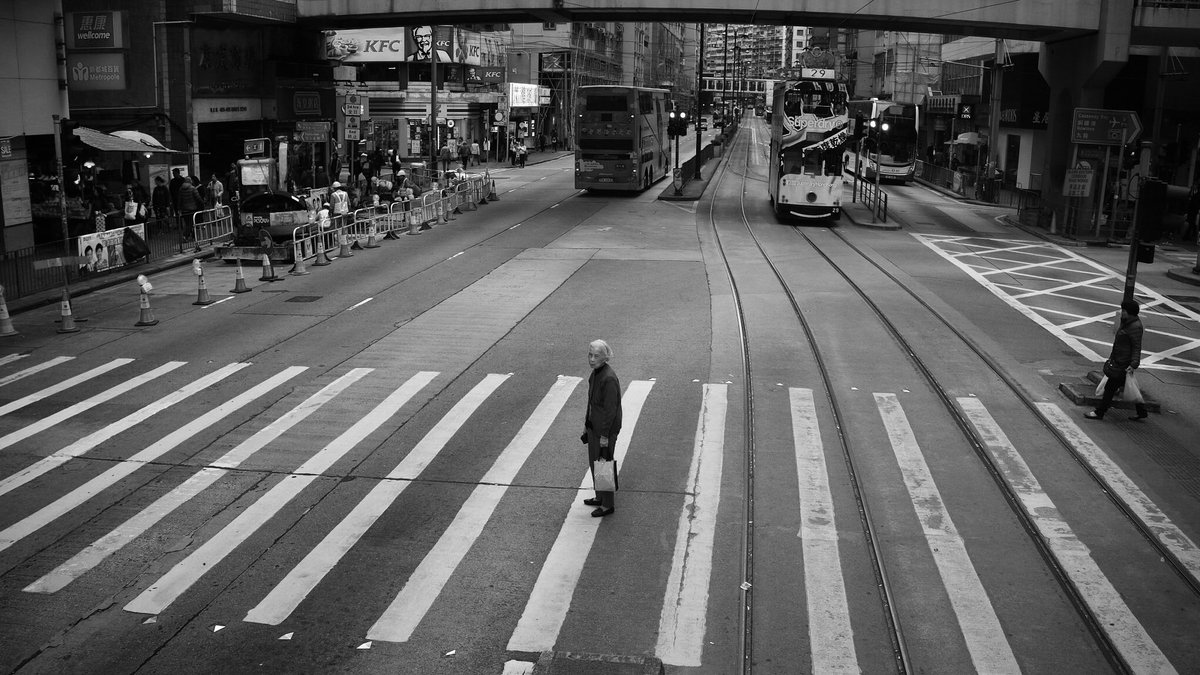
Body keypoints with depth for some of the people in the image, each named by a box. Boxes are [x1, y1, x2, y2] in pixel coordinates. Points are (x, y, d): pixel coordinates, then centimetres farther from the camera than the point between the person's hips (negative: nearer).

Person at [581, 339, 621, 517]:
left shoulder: (609, 378, -26)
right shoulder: (596, 372, 2)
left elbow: (610, 410, -23)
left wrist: (604, 437, -19)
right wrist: (587, 425, 17)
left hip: (606, 429, -9)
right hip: (594, 425, 9)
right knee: (594, 462, 21)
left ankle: (608, 505, 19)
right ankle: (600, 497, 38)